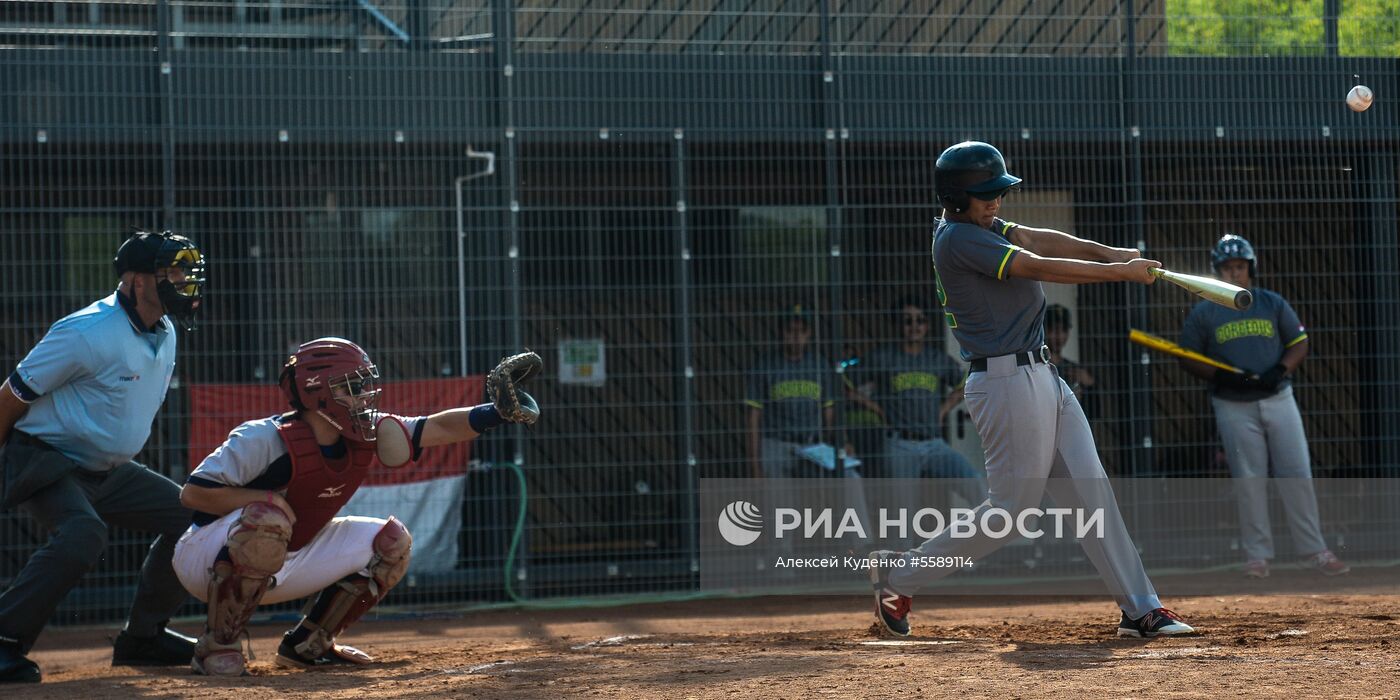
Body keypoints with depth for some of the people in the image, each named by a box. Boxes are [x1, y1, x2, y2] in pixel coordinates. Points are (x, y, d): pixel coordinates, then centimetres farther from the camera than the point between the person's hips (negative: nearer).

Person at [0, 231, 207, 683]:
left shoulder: (164, 334, 4)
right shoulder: (86, 334, -23)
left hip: (107, 472, 9)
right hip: (46, 464, -9)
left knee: (189, 515, 7)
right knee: (82, 532, -34)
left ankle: (143, 637, 17)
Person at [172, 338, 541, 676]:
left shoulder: (367, 436, -5)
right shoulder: (266, 439, -25)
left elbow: (438, 428, -5)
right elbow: (193, 492, -24)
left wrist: (497, 412, -20)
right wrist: (270, 500, -29)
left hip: (282, 566, 7)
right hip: (207, 560, -7)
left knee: (390, 542, 2)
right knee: (267, 518, -40)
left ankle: (308, 643, 9)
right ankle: (217, 647, -27)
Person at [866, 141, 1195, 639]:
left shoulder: (978, 226, 15)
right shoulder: (958, 239, -15)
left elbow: (1041, 240, 5)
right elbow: (1040, 267, -18)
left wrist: (1110, 253, -10)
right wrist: (1119, 272, -14)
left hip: (1042, 377, 10)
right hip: (1008, 382, -10)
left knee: (1090, 492, 5)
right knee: (1009, 507, -3)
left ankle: (1140, 609, 5)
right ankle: (900, 574, 10)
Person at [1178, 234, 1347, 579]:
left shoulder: (1273, 304, 5)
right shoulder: (1203, 313, 2)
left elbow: (1299, 344, 7)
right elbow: (1189, 358, 2)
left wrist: (1280, 370, -12)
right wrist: (1221, 376, -14)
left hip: (1278, 398, 1)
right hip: (1234, 407, -1)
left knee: (1297, 474, -2)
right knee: (1248, 481, 0)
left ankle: (1313, 550, 3)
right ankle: (1257, 555, 6)